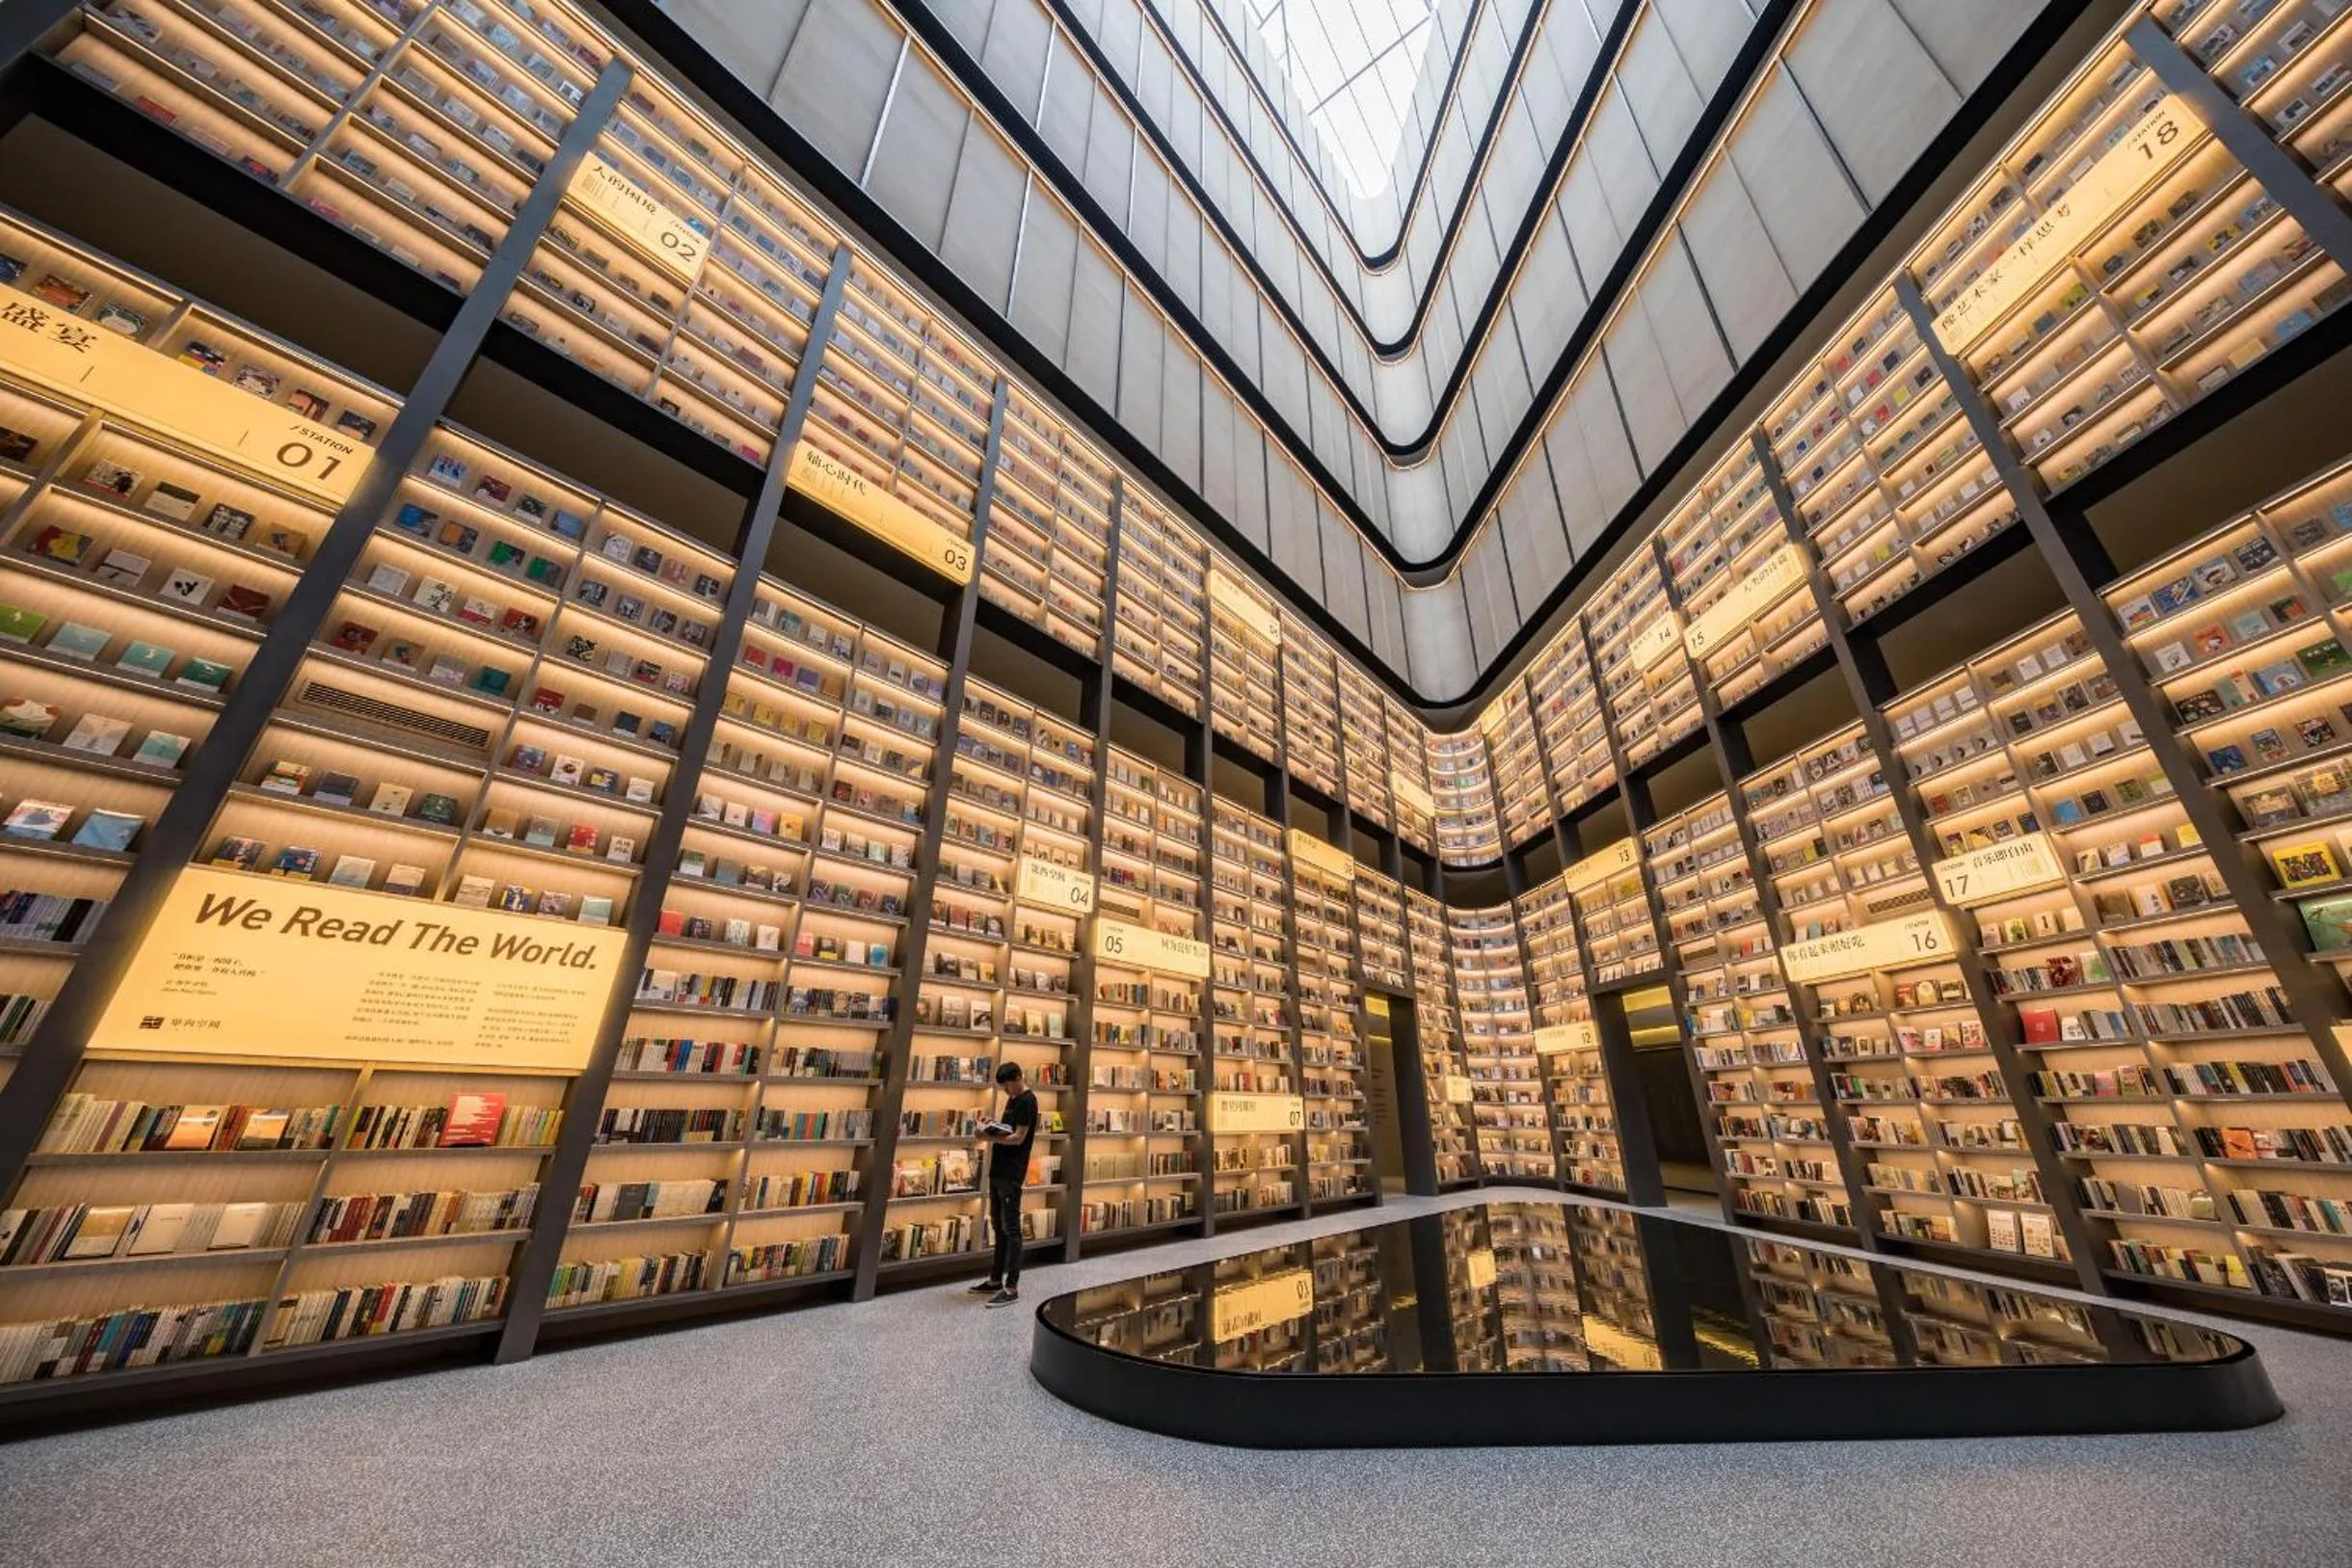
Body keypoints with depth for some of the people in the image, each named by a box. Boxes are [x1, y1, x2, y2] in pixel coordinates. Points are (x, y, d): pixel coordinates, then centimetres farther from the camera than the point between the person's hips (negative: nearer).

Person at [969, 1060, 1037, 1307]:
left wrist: (989, 1138, -17)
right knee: (998, 1227, 16)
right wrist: (991, 1127, 1)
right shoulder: (1012, 1099, 14)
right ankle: (995, 1280, 26)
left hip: (1011, 1174, -9)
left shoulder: (1027, 1102, -14)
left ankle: (1012, 1288, 4)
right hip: (998, 1171, 9)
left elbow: (1018, 1138, -18)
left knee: (1011, 1229, -3)